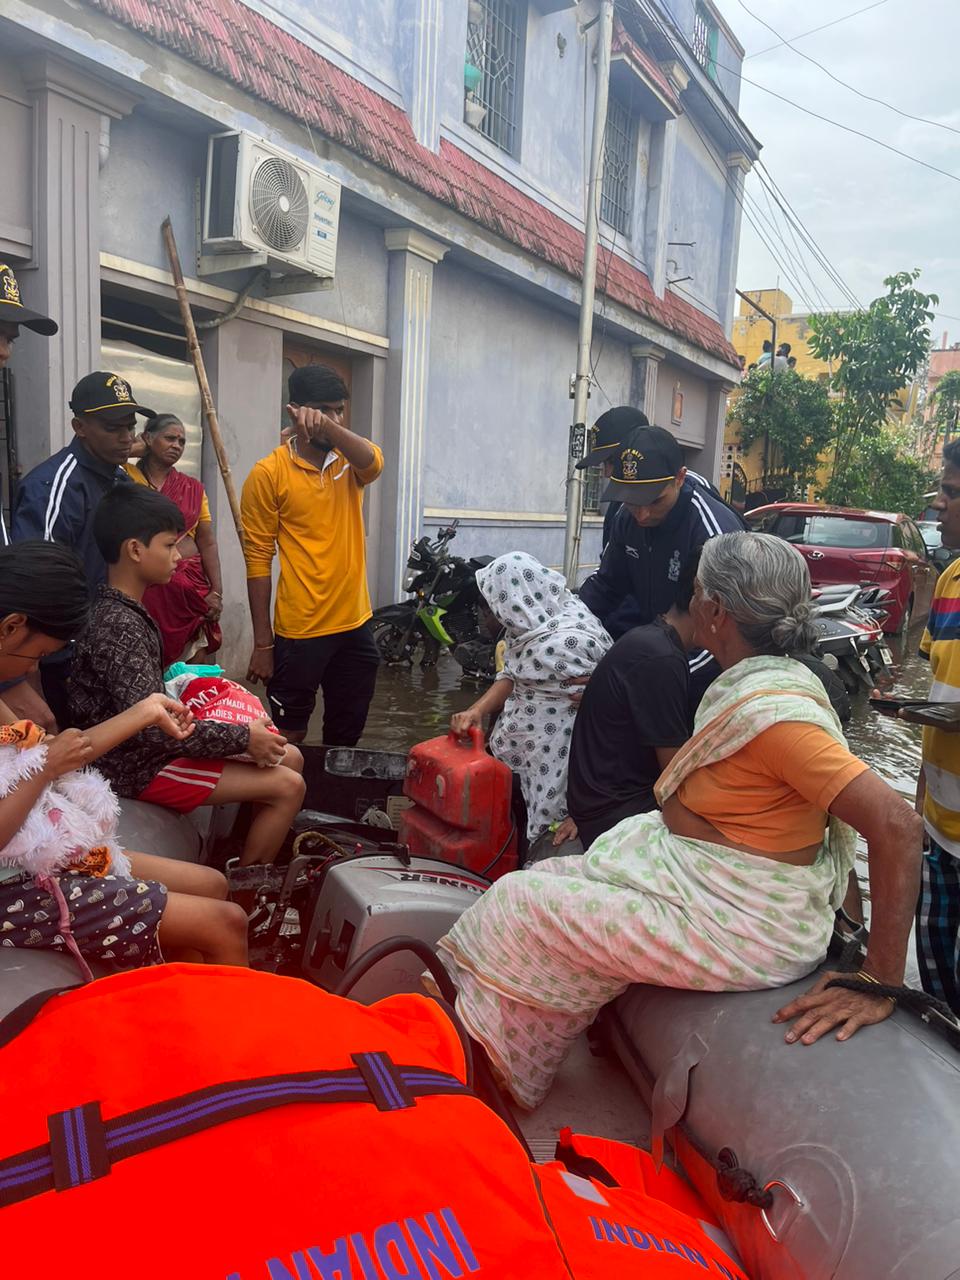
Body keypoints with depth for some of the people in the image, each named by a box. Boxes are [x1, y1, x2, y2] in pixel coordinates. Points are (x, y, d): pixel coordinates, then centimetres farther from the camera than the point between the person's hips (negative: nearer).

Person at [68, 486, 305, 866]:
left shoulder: (127, 610, 6)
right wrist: (243, 738, -20)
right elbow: (151, 728, -29)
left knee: (289, 758, 9)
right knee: (287, 787, -12)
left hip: (154, 744, 10)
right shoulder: (118, 627, -24)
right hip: (142, 766, -10)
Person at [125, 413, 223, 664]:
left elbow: (207, 543, 9)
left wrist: (216, 591, 1)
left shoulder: (193, 488, 10)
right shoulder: (126, 478, 2)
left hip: (192, 587, 3)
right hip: (144, 586, -3)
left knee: (194, 669, 4)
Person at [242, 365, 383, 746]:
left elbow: (372, 461, -20)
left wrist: (327, 425, -37)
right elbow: (258, 560, -8)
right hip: (299, 632, -4)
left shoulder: (350, 461, 5)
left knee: (347, 736, 17)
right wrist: (262, 643, -10)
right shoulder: (268, 474, -7)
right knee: (289, 738, 8)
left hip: (355, 626, 4)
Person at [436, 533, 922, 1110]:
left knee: (524, 906, -4)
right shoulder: (751, 681, 2)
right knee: (546, 882, 10)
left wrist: (880, 983, -26)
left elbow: (897, 824, -32)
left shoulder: (771, 712, -28)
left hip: (744, 926, -9)